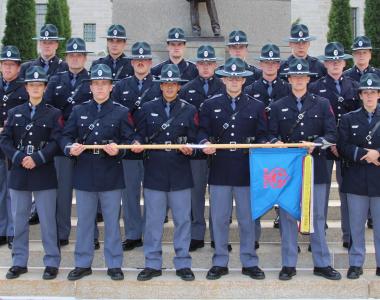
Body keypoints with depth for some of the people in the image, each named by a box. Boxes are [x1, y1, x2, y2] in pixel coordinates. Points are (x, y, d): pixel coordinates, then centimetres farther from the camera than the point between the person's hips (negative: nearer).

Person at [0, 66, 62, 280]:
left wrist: (37, 158, -18)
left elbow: (56, 142, -7)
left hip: (44, 175, -3)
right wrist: (19, 158, -12)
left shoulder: (54, 114, 3)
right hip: (19, 174, 3)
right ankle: (19, 262, 21)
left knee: (48, 220, 1)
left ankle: (52, 263, 11)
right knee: (19, 220, 9)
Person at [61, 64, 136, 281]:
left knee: (112, 221, 6)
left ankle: (114, 265, 18)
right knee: (84, 221, 10)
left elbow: (129, 140, -1)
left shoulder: (121, 112, 2)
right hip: (84, 174, 2)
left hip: (111, 175, -2)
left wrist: (118, 150, -20)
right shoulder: (79, 110, 8)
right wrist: (70, 148, -14)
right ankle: (83, 264, 22)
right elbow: (66, 137, 7)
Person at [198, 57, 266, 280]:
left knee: (248, 218, 7)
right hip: (219, 169, 0)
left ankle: (250, 262, 20)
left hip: (246, 170, 0)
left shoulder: (256, 106, 7)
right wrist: (205, 143, -15)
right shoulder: (211, 105, 6)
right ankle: (220, 263, 19)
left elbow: (262, 136, 7)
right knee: (220, 218, 6)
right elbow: (203, 131, 5)